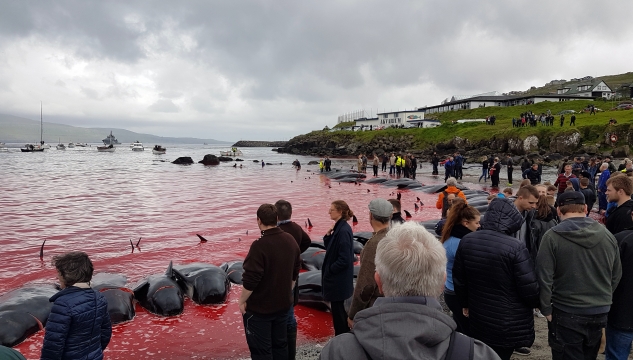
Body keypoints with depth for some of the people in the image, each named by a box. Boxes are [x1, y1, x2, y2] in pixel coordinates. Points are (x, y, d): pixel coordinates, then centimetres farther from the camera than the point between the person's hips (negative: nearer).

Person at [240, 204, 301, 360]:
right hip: (283, 304, 7)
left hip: (259, 308, -7)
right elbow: (295, 271, 9)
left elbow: (250, 280, -24)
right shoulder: (291, 240, -2)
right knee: (280, 344, 20)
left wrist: (242, 301, -8)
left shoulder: (259, 245, -25)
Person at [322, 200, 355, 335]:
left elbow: (344, 259, -24)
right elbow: (330, 248, 12)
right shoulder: (339, 228, 7)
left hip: (339, 279, -10)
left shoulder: (343, 230, -22)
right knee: (338, 309, 19)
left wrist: (330, 270, -13)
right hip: (337, 278, 10)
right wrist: (328, 235, -3)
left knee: (338, 309, 3)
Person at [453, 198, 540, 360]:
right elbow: (529, 288, -17)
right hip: (510, 324, -4)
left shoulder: (466, 241, -5)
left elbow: (458, 279, 5)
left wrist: (465, 303, 21)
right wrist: (536, 303, 6)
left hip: (478, 319, 4)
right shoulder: (515, 247, -22)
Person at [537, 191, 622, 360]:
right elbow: (616, 275, 10)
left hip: (566, 313, -5)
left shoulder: (552, 236, -15)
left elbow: (544, 278, -16)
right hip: (600, 313, 5)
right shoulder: (607, 235, 0)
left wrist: (546, 309, -5)